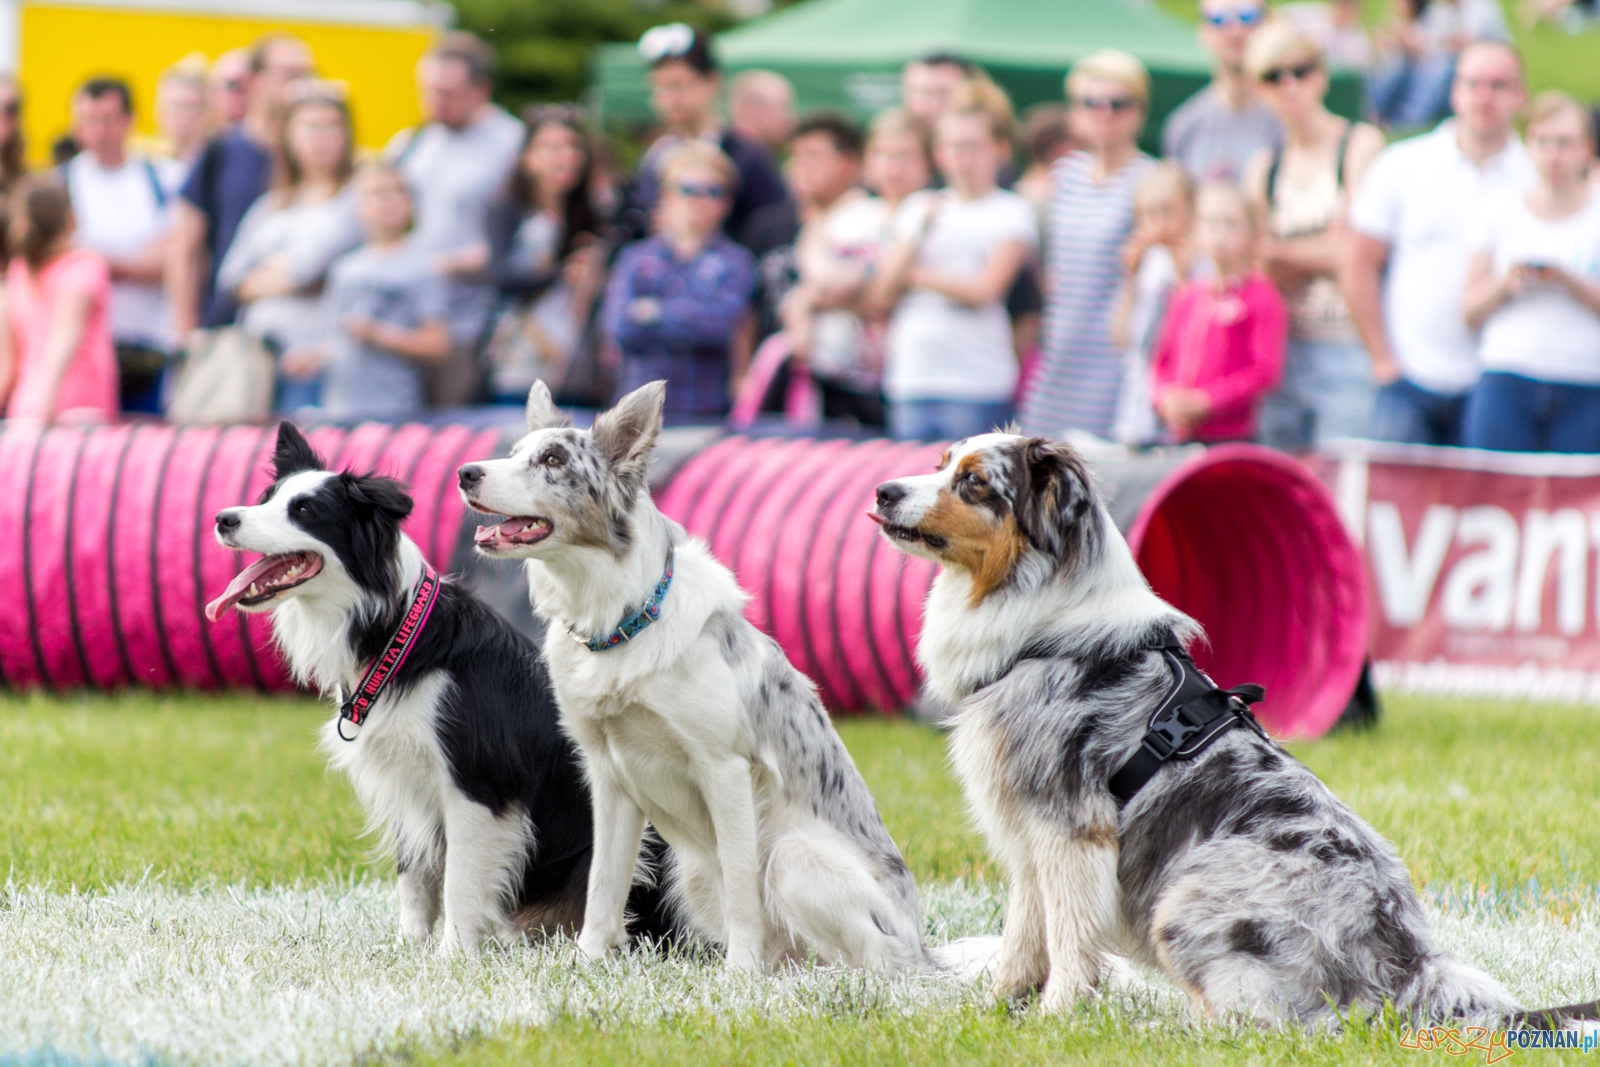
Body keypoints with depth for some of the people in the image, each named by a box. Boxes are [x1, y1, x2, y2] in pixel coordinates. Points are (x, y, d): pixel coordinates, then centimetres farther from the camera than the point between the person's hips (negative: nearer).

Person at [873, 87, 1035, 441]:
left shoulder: (1011, 212, 0)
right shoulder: (918, 208, 14)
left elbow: (985, 289, -11)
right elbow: (884, 295, 8)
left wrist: (915, 275, 0)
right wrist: (921, 231, -4)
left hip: (977, 385, -5)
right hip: (911, 381, 5)